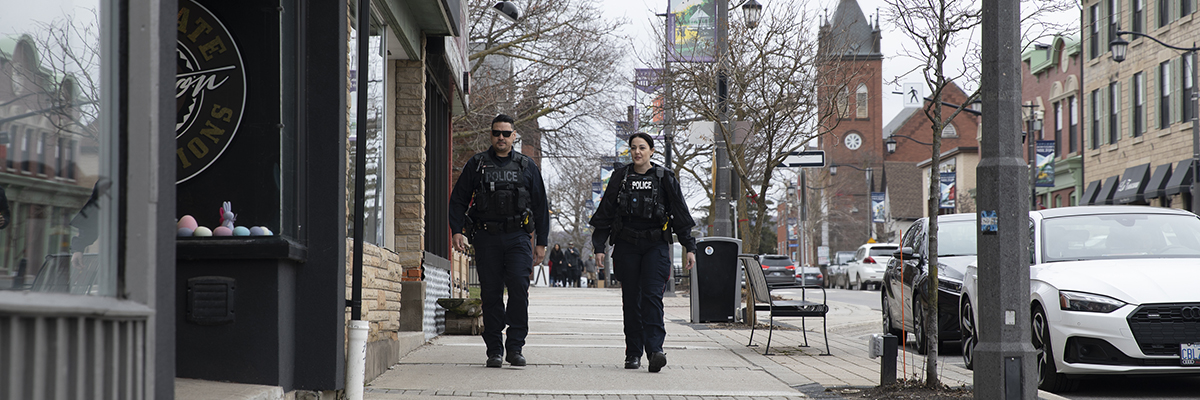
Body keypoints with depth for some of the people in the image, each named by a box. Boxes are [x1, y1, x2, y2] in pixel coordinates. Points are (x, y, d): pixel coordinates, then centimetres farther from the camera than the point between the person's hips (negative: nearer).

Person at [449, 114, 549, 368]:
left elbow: (540, 205, 14)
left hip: (517, 236, 0)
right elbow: (458, 199, 9)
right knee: (491, 294, 1)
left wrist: (541, 242, 10)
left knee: (519, 287, -15)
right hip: (486, 237, 0)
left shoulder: (527, 166, 11)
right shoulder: (476, 165, 9)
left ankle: (515, 347, -12)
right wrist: (457, 231, -5)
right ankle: (494, 350, 7)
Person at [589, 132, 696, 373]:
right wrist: (599, 247, 2)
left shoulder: (664, 178, 5)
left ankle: (654, 350, -22)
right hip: (626, 246, 2)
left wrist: (690, 247, 4)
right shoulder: (620, 178, 8)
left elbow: (680, 215, 8)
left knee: (652, 296, -14)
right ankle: (633, 353, 8)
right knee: (631, 300, 2)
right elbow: (605, 213, 9)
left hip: (656, 246, -2)